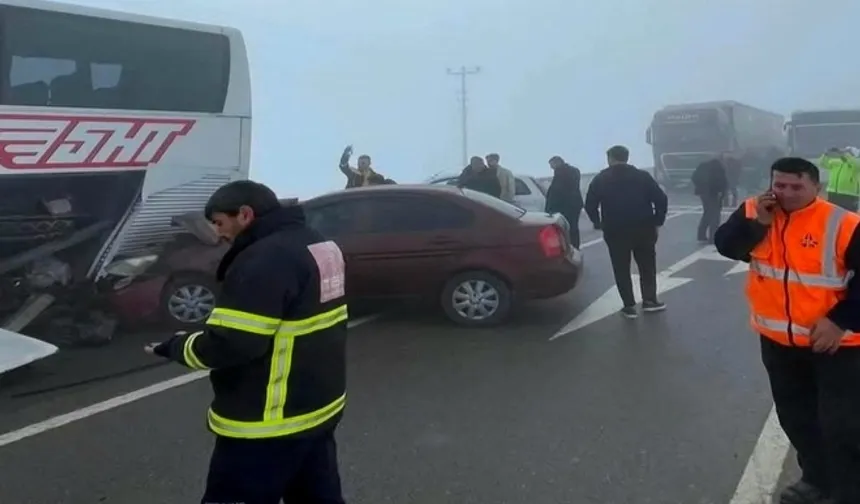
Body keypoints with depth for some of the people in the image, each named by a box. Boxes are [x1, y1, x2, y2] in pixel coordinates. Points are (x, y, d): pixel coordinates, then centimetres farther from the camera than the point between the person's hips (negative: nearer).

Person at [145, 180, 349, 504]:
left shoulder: (263, 260, -23)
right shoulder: (320, 246, 8)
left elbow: (229, 345, -25)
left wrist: (176, 347, -7)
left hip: (268, 423, -9)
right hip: (318, 408, 9)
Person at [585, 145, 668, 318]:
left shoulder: (600, 179, 3)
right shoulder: (642, 176, 6)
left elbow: (590, 205, -3)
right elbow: (661, 199, -1)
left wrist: (599, 223, 9)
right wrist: (658, 220, 7)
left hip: (615, 231, -1)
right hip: (643, 228, 2)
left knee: (621, 269, 7)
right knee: (647, 265, 16)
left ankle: (629, 306, 7)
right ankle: (649, 301, 18)